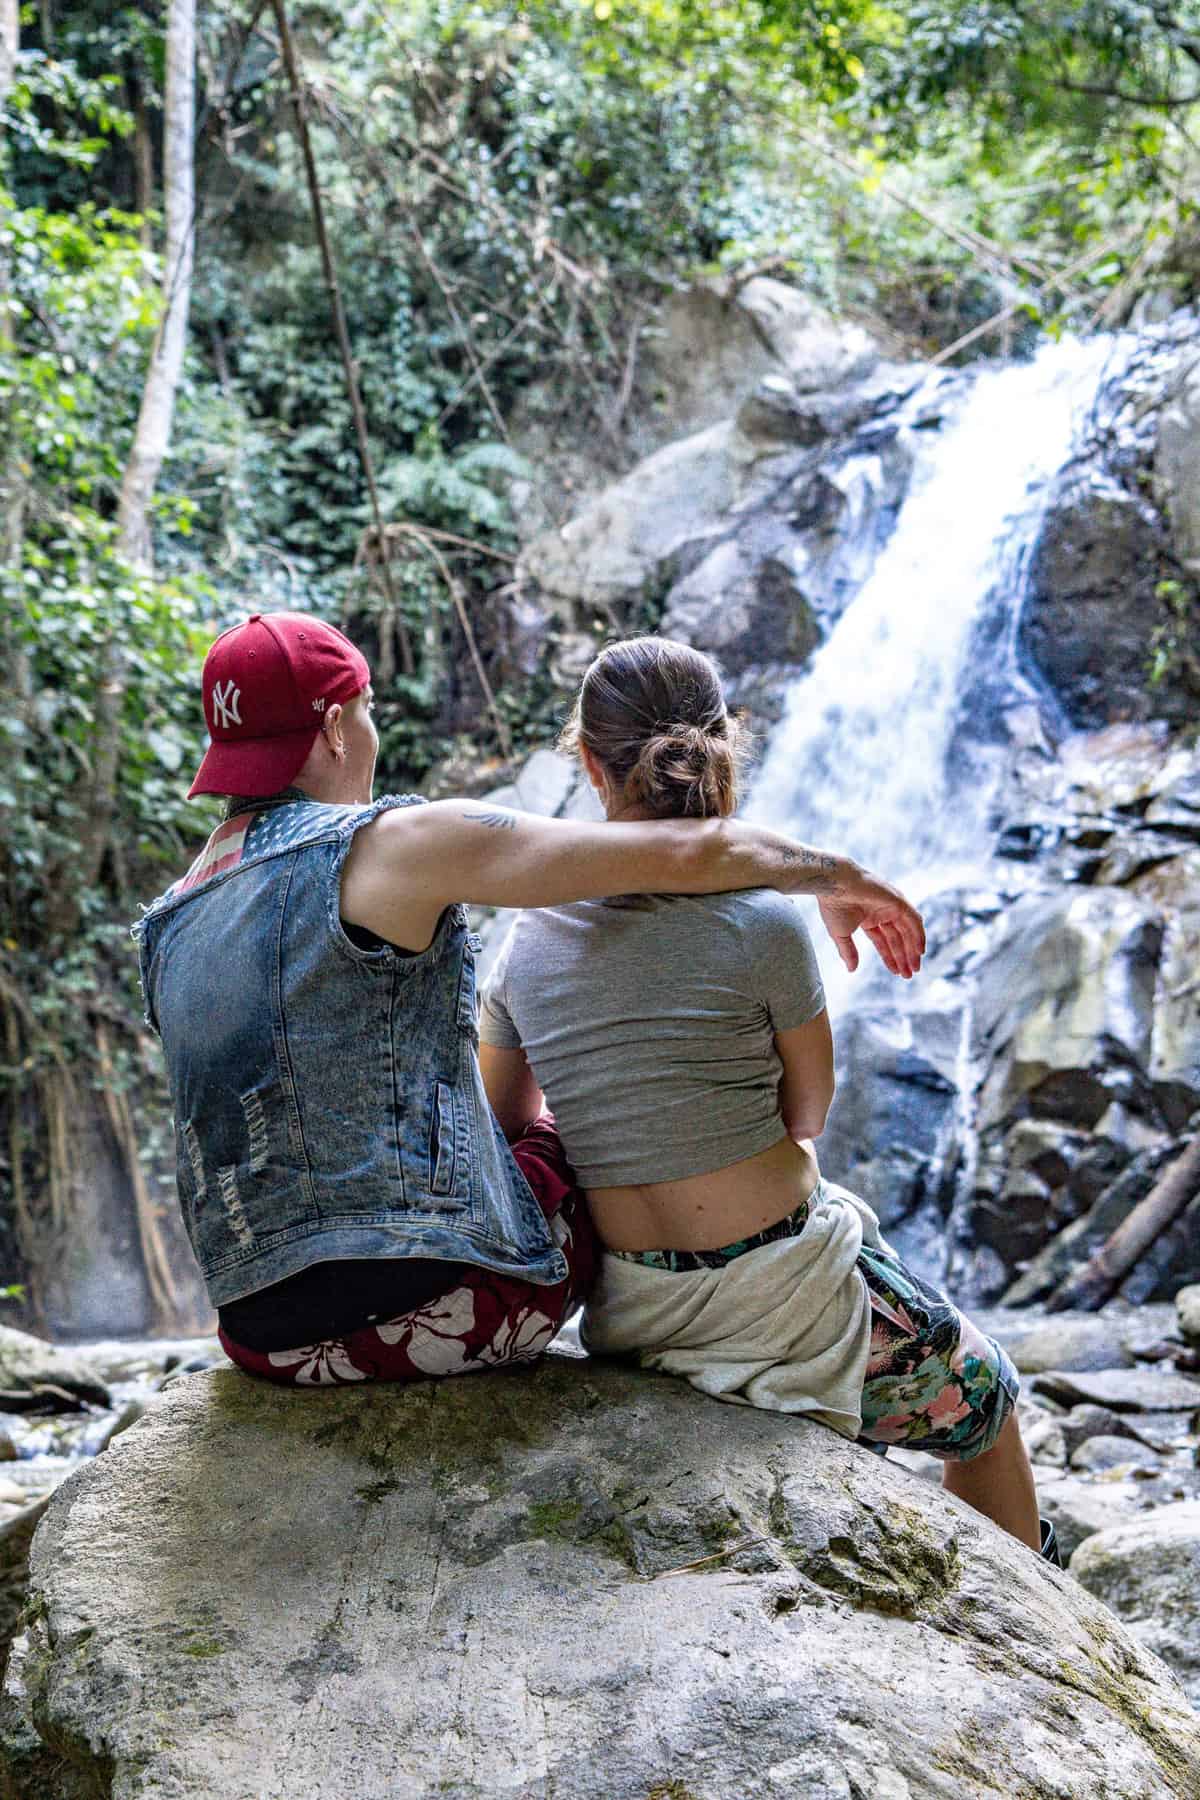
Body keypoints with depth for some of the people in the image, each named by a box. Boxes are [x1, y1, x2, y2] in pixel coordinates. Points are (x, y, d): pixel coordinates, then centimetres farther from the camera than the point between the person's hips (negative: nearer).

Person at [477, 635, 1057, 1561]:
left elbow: (507, 1123, 12)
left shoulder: (529, 942, -4)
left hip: (630, 1311, 5)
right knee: (983, 1397, 25)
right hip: (782, 1294, -5)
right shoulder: (761, 922, -18)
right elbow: (809, 1108, -2)